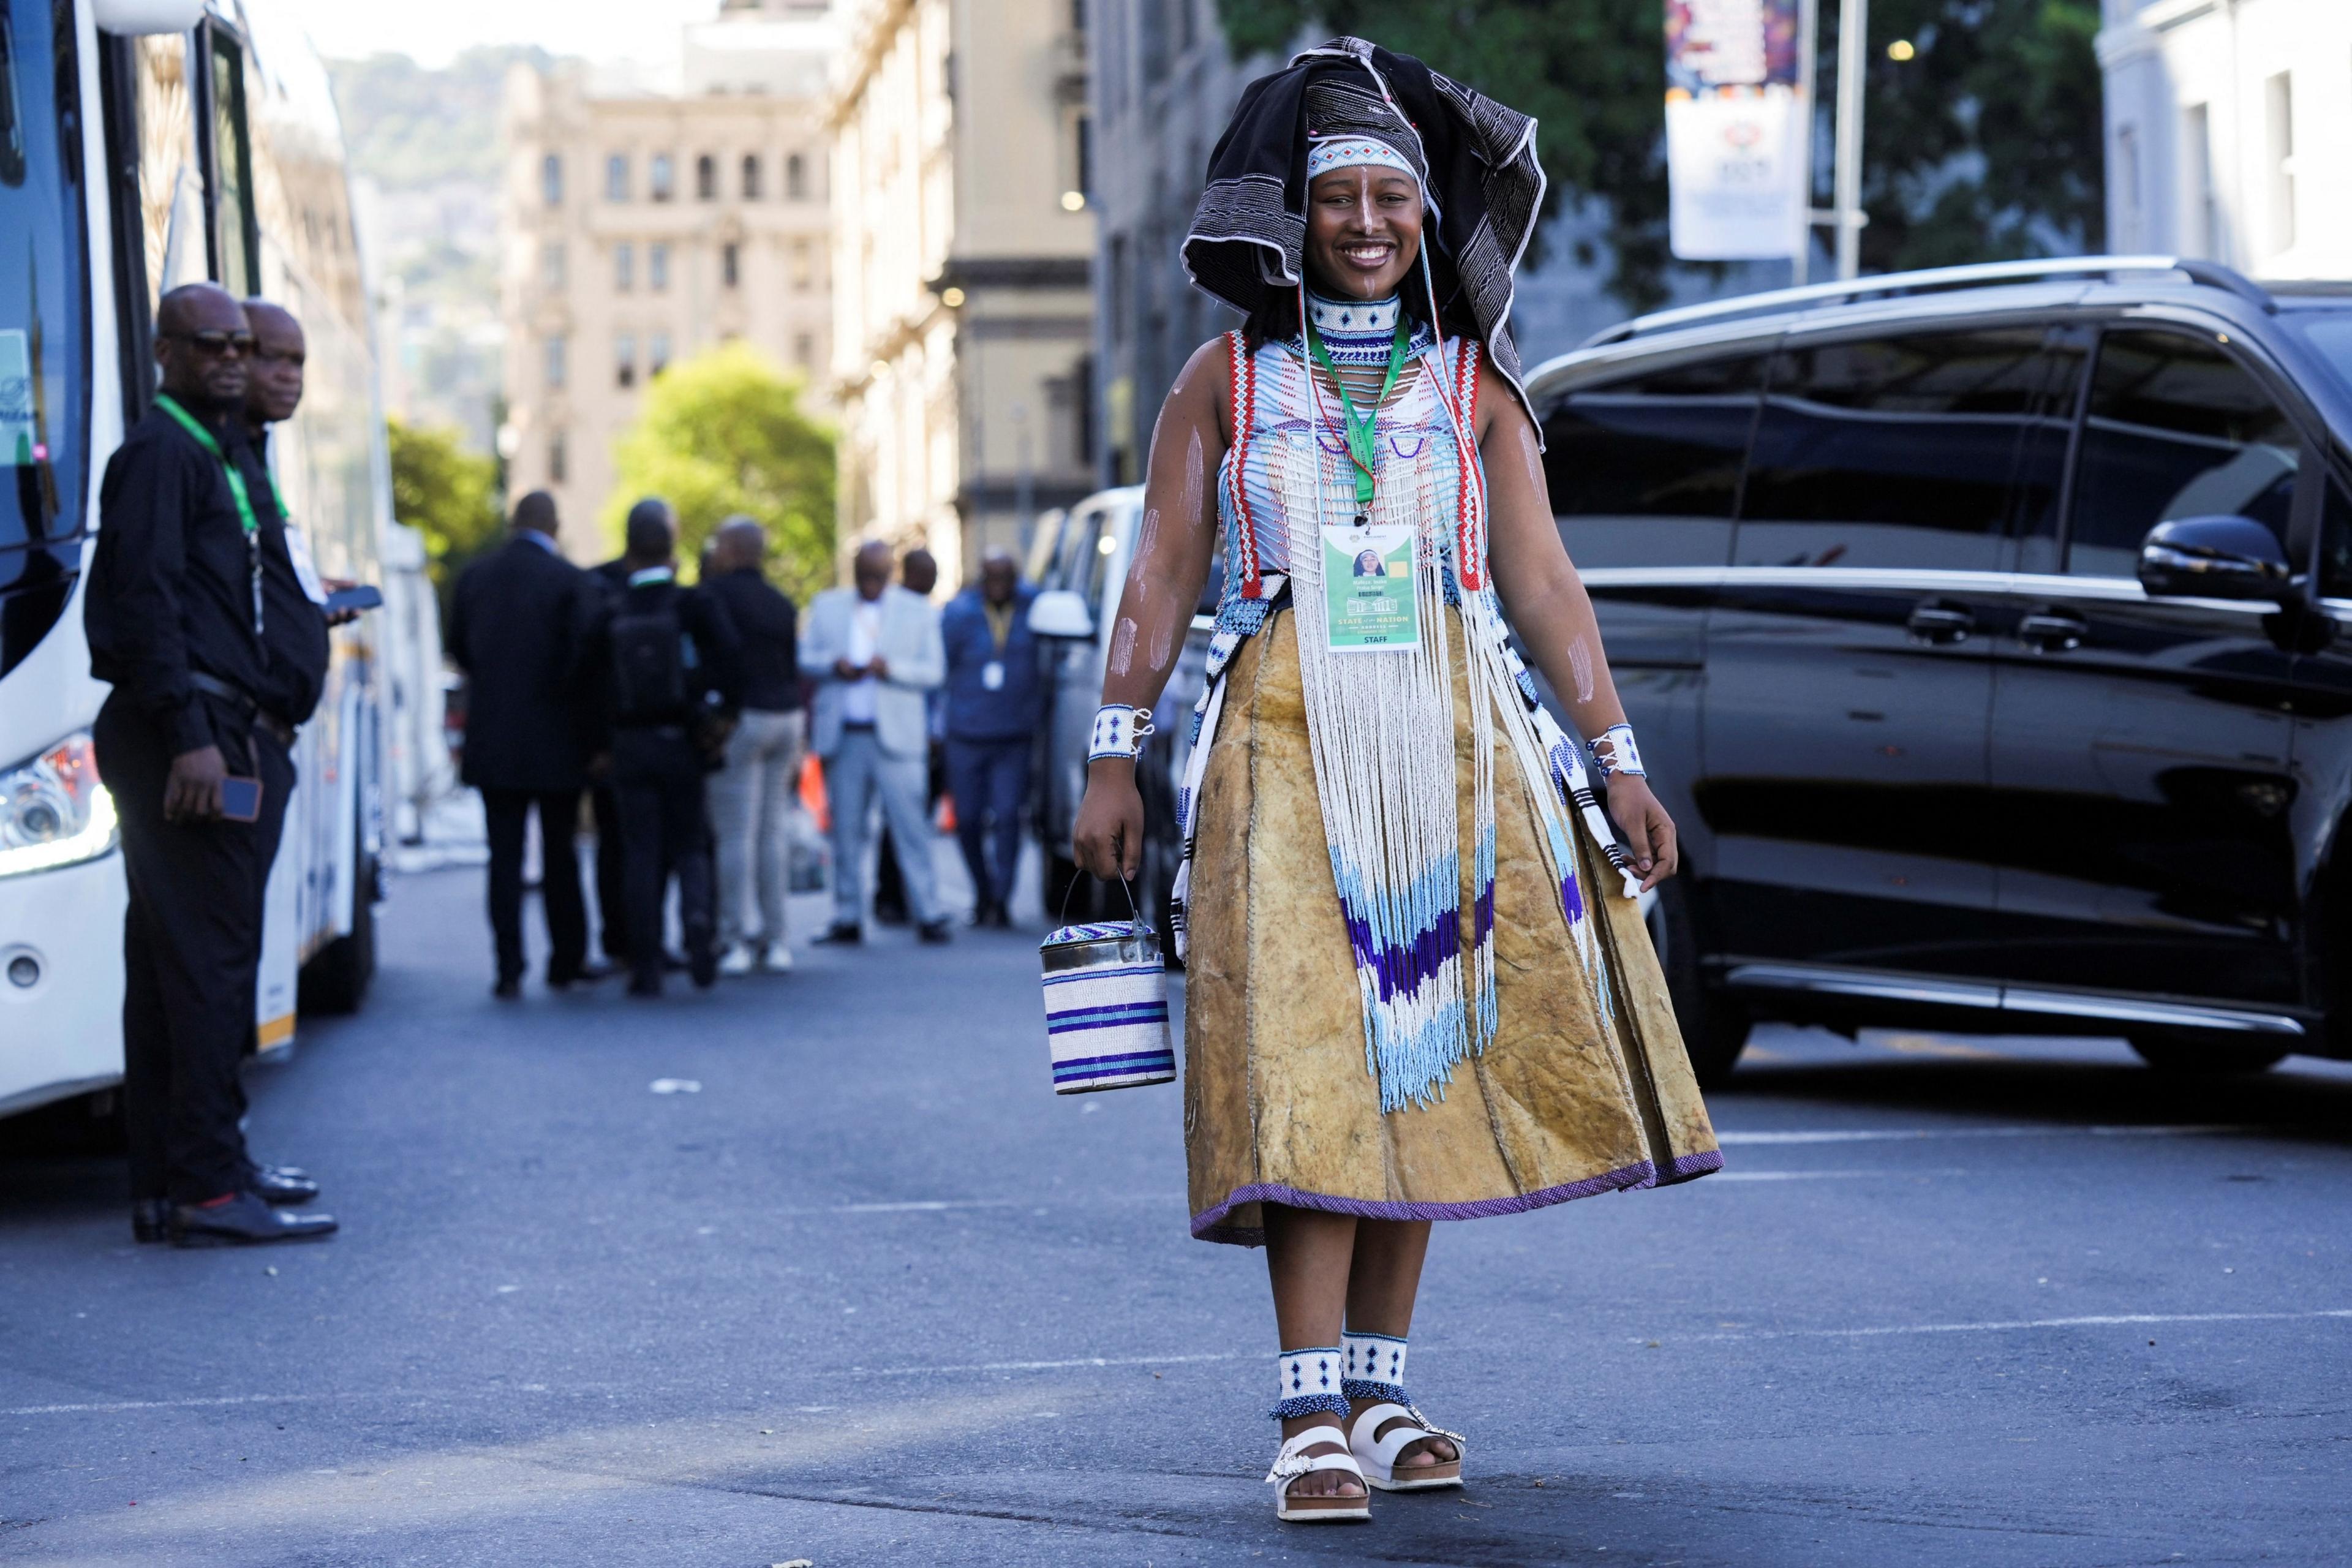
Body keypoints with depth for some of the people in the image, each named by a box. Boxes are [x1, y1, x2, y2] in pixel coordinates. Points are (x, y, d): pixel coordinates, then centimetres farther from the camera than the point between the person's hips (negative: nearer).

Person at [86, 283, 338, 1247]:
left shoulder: (228, 451, 22)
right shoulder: (161, 453, -10)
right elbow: (146, 602, -18)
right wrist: (189, 734, -23)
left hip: (232, 737, 10)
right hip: (194, 739, -10)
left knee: (177, 966, 12)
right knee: (207, 960, -11)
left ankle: (173, 1177, 17)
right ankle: (205, 1189, -10)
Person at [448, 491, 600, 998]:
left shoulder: (475, 577, 2)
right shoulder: (570, 581, -10)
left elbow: (458, 649, 12)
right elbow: (584, 659, -13)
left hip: (492, 741, 2)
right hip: (555, 742, -2)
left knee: (504, 856, 4)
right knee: (560, 853, 10)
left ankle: (509, 970, -1)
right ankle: (567, 960, 18)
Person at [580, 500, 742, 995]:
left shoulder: (609, 616, -1)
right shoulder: (696, 606, -7)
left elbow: (592, 688, 0)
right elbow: (729, 660, -18)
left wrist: (603, 745, 9)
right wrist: (723, 715, -4)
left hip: (629, 748, 1)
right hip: (682, 744, -1)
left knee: (642, 856, 6)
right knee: (690, 846, 11)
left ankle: (646, 967, 2)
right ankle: (698, 915, -19)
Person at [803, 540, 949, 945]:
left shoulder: (918, 611, 9)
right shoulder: (827, 606, 15)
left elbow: (933, 671, 4)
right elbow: (804, 657, 11)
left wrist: (892, 669, -14)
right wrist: (833, 664, -10)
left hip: (895, 736, -2)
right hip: (843, 737, 2)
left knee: (910, 826, -7)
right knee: (846, 831, 2)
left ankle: (927, 915, -7)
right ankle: (848, 918, 6)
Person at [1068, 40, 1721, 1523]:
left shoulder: (1473, 385, 12)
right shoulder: (1229, 378, 9)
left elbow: (1543, 580, 9)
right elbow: (1163, 573, 7)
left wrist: (1617, 758, 3)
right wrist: (1116, 756, 0)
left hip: (1451, 741, 2)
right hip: (1287, 733, -2)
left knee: (1427, 1052, 3)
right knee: (1307, 1058, -12)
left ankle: (1381, 1385, 13)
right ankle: (1315, 1415, -17)